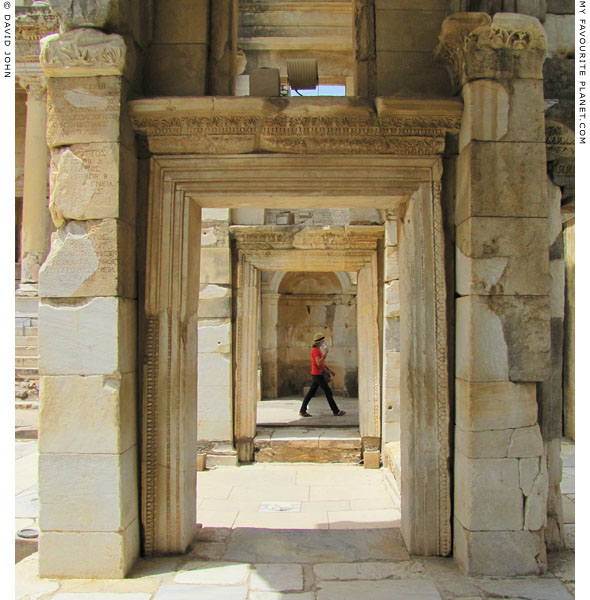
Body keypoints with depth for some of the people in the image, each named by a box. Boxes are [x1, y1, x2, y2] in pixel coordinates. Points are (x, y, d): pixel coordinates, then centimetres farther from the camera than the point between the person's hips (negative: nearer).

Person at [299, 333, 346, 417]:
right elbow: (319, 363, -28)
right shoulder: (315, 350, -18)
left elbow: (322, 362, 23)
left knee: (311, 393, 9)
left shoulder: (317, 350, 16)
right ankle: (336, 411, 2)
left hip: (316, 375, 10)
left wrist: (329, 370, 20)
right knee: (328, 392, -4)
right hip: (318, 375, -10)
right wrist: (325, 353, -23)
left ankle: (302, 410, 9)